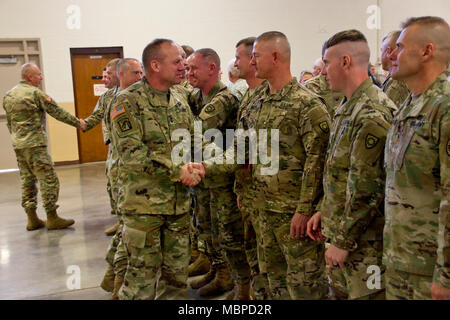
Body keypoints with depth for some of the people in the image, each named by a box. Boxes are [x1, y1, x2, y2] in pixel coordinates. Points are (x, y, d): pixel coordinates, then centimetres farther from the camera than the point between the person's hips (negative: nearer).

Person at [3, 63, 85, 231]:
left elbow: (9, 123, 18)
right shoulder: (35, 92, -10)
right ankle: (52, 218, 0)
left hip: (18, 145, 8)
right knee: (49, 180, -3)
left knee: (27, 181, 12)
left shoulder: (8, 95, 13)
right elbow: (57, 112, -9)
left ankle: (32, 219, 16)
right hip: (35, 144, -8)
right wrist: (78, 123, -1)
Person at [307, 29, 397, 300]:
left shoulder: (373, 114, -22)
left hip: (363, 241, -9)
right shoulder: (348, 107, 11)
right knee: (340, 293, 21)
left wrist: (343, 241, -19)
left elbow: (368, 189, -25)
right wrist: (323, 211, 15)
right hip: (340, 230, 9)